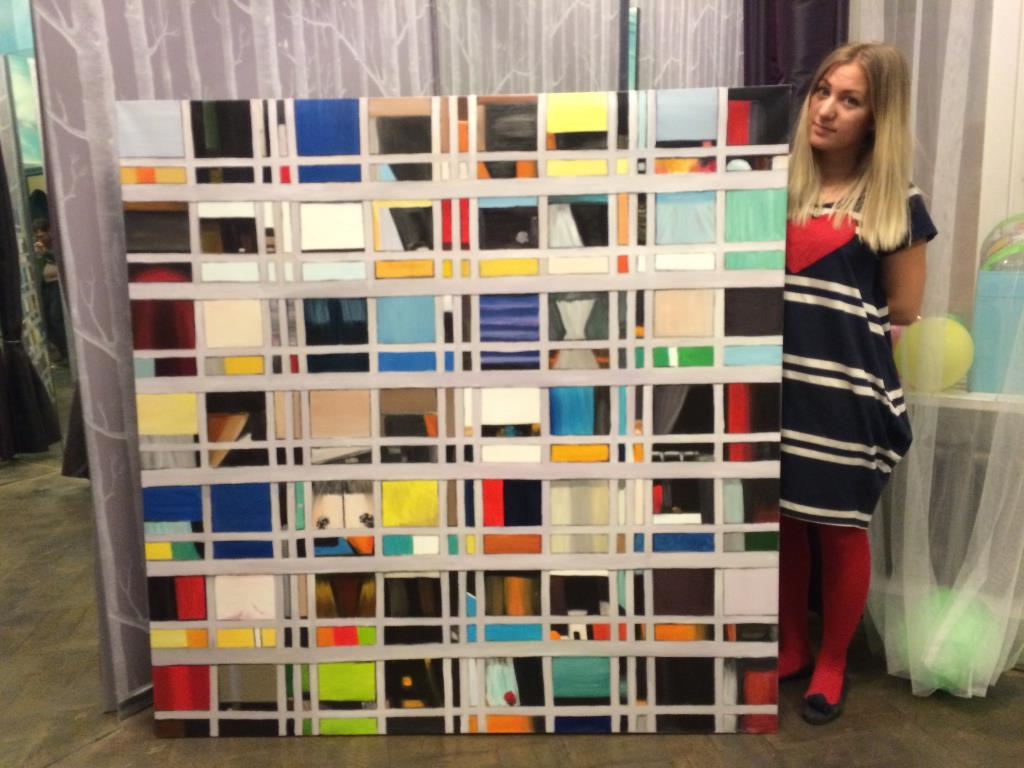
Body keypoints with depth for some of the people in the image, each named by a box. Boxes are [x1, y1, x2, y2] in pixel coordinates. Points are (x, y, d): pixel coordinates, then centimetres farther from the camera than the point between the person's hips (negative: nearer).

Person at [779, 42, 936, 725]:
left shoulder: (897, 202, -2)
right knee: (782, 523, 13)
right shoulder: (780, 184, 6)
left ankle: (832, 664, 29)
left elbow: (903, 312, 2)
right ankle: (790, 649, 33)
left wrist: (844, 347, 4)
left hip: (849, 393, -3)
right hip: (777, 385, 3)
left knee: (841, 532, 8)